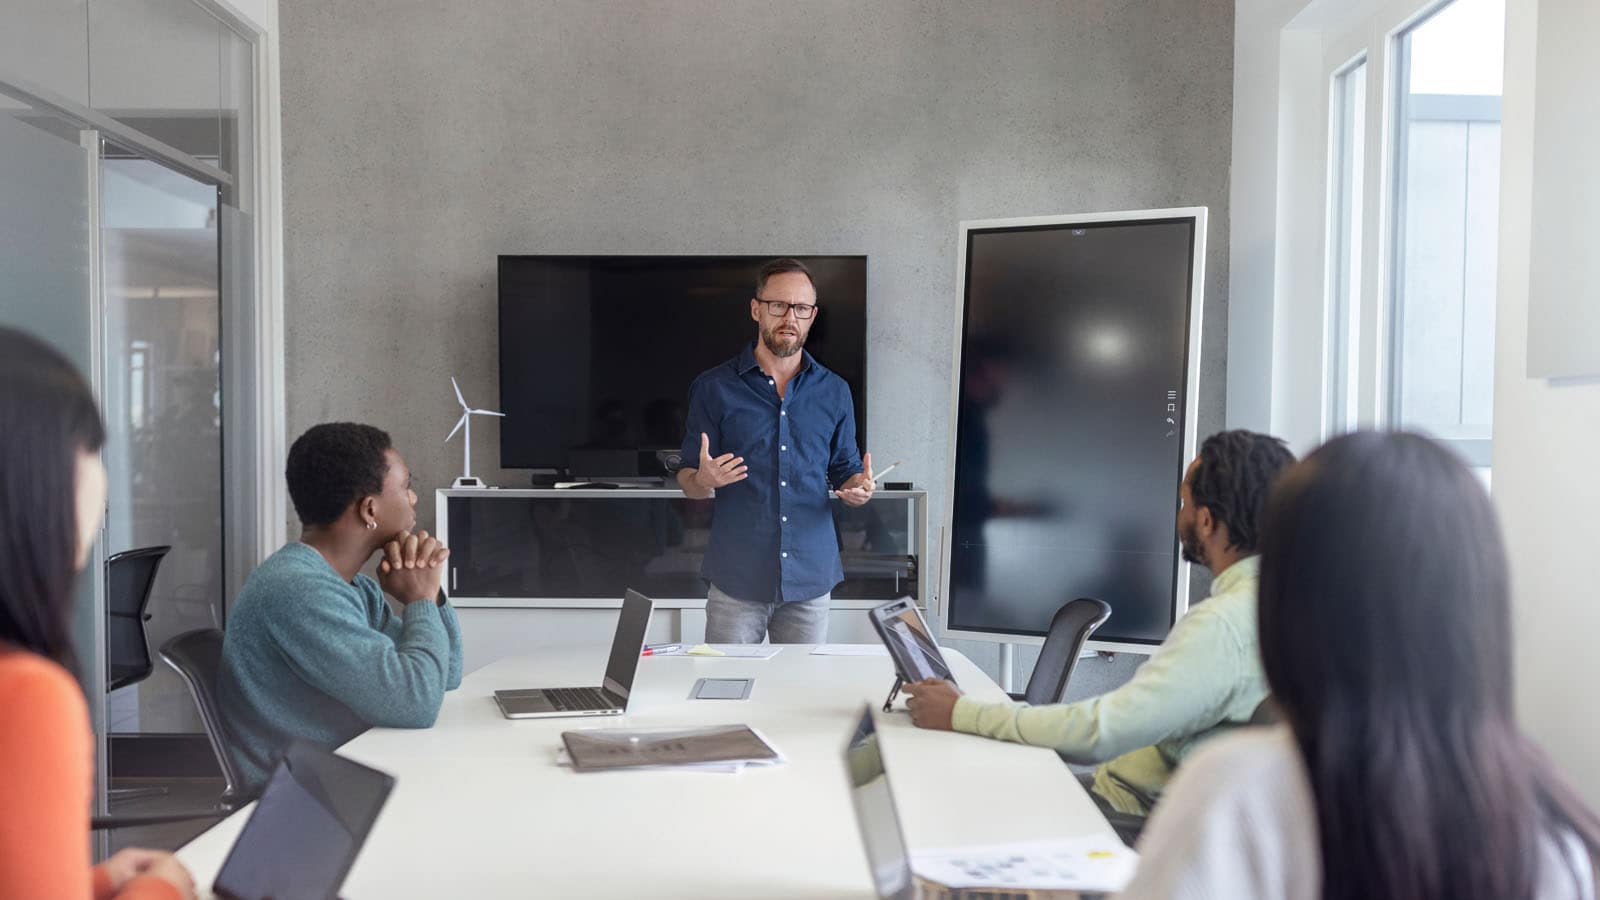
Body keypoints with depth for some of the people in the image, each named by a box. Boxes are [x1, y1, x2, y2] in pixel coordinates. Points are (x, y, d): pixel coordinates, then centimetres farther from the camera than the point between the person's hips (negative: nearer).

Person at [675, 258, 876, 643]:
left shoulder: (834, 392, 8)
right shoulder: (714, 388, 0)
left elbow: (845, 469, 14)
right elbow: (687, 478, 3)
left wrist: (858, 487, -9)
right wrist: (703, 481, -20)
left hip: (812, 577, 2)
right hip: (736, 577, -2)